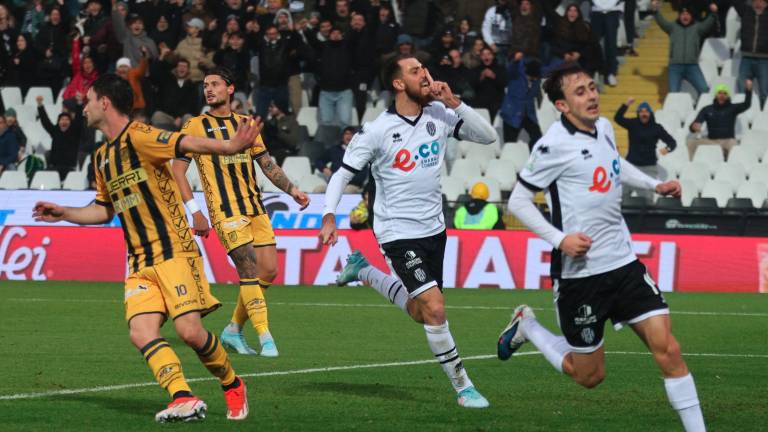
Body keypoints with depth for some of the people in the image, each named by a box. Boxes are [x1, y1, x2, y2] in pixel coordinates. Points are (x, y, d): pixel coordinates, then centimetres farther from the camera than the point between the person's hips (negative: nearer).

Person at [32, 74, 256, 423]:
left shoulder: (137, 136, -8)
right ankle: (184, 399, -23)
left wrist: (229, 147, -40)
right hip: (140, 262, 7)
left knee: (189, 330, -15)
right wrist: (63, 214, 24)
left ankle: (232, 385, 10)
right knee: (141, 332, -15)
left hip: (173, 250, -7)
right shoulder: (102, 157, 18)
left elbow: (187, 143, -24)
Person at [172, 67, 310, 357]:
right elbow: (177, 170, -3)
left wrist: (292, 190, 9)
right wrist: (194, 211, -12)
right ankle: (265, 338, -10)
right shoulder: (196, 126, 1)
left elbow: (267, 164, 21)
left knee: (269, 271, 1)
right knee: (250, 271, -14)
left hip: (255, 208, 6)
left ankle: (233, 330, 16)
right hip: (225, 213, -6)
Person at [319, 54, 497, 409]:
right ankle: (462, 386, -5)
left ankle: (363, 270, 40)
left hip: (434, 229, 6)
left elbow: (488, 136, -2)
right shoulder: (376, 131, -14)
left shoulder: (439, 114, -1)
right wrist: (329, 216, -21)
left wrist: (453, 103, -13)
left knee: (420, 313, 17)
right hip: (399, 233, -6)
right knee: (435, 308, -18)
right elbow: (342, 175, -7)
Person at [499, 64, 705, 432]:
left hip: (623, 264, 6)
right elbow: (518, 201, -9)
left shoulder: (604, 128, 7)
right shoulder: (555, 145, -15)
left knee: (667, 349, -8)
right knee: (590, 375, 7)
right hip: (579, 274, -6)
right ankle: (527, 326, 31)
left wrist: (655, 185, 17)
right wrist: (560, 239, -20)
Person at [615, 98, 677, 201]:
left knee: (646, 198, -3)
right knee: (623, 195, 7)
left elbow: (672, 142, -3)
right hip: (631, 165, 2)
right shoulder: (633, 124, 0)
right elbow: (617, 118, -13)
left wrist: (668, 148, -27)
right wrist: (626, 105, -26)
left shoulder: (656, 128, -2)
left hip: (649, 168, -2)